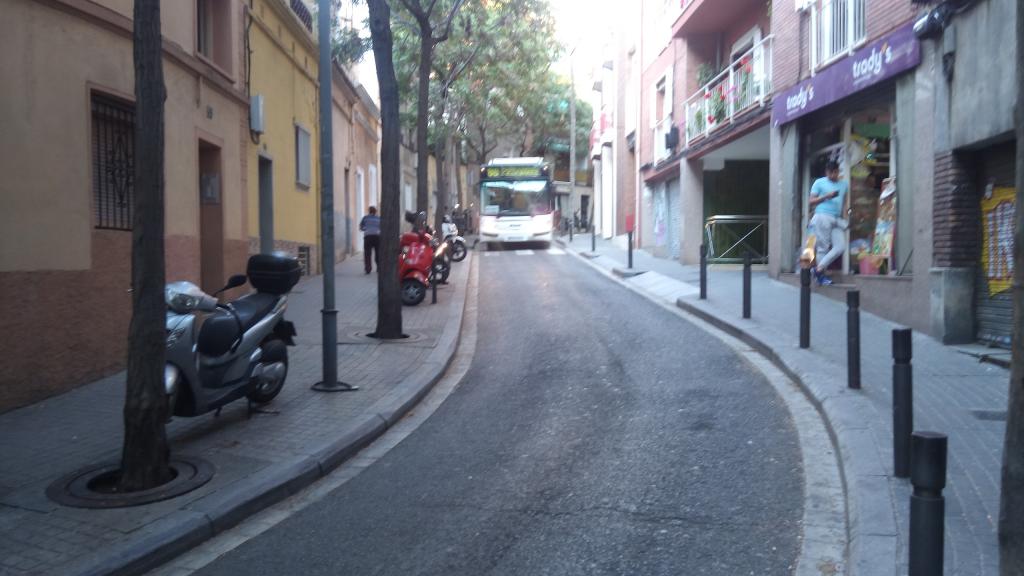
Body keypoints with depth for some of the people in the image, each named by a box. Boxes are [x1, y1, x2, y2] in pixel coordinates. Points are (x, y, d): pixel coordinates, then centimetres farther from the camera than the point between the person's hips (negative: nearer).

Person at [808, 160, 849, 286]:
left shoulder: (844, 185, 18)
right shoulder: (819, 183, 5)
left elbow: (844, 202, 23)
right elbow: (811, 202, 2)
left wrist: (844, 216, 9)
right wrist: (826, 196, -10)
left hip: (836, 220, 5)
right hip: (822, 218, -5)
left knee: (840, 246, -9)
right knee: (823, 247, -6)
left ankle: (818, 269, -5)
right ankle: (821, 275, 0)